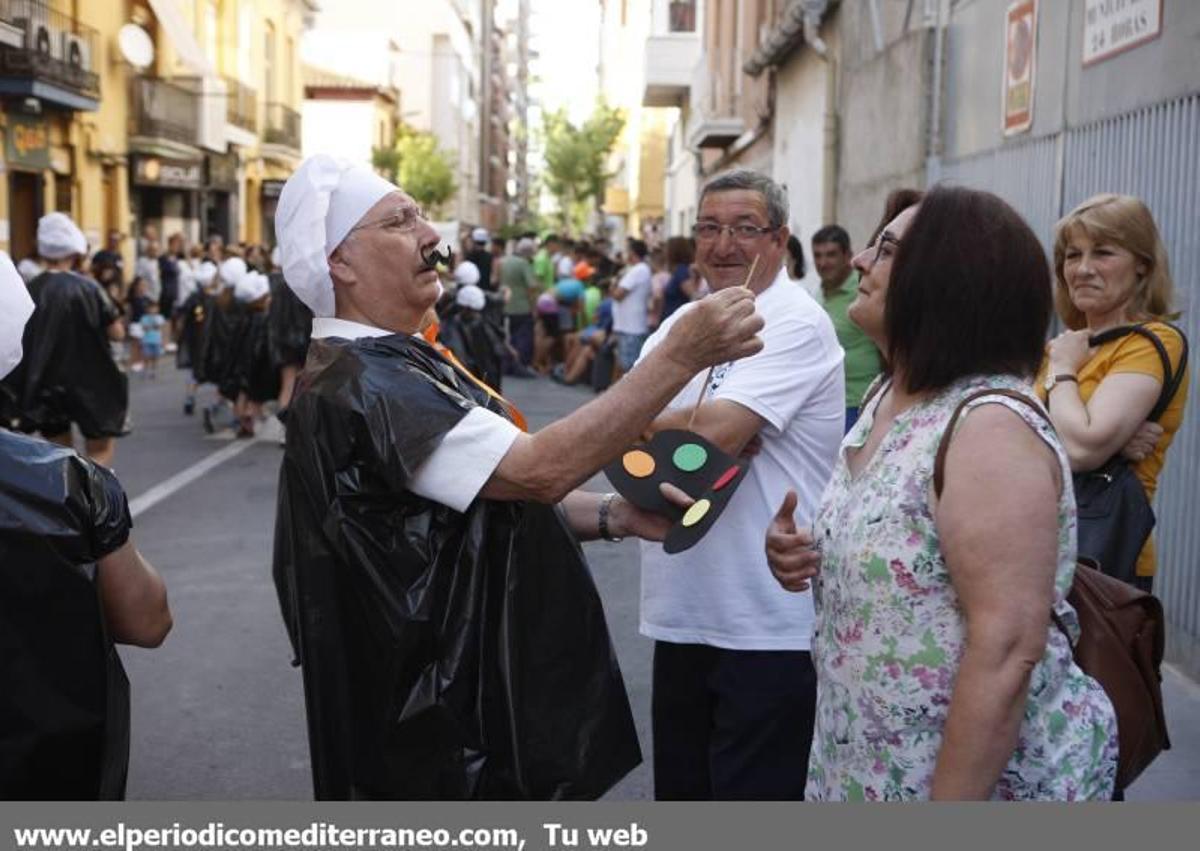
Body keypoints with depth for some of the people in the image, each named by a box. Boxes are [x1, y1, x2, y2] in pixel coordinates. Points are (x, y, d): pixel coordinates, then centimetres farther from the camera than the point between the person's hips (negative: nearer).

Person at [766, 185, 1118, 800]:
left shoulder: (991, 426, -23)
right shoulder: (888, 395, 3)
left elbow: (1007, 648, -27)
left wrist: (949, 805, -25)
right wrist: (802, 556, -2)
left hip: (985, 778, -8)